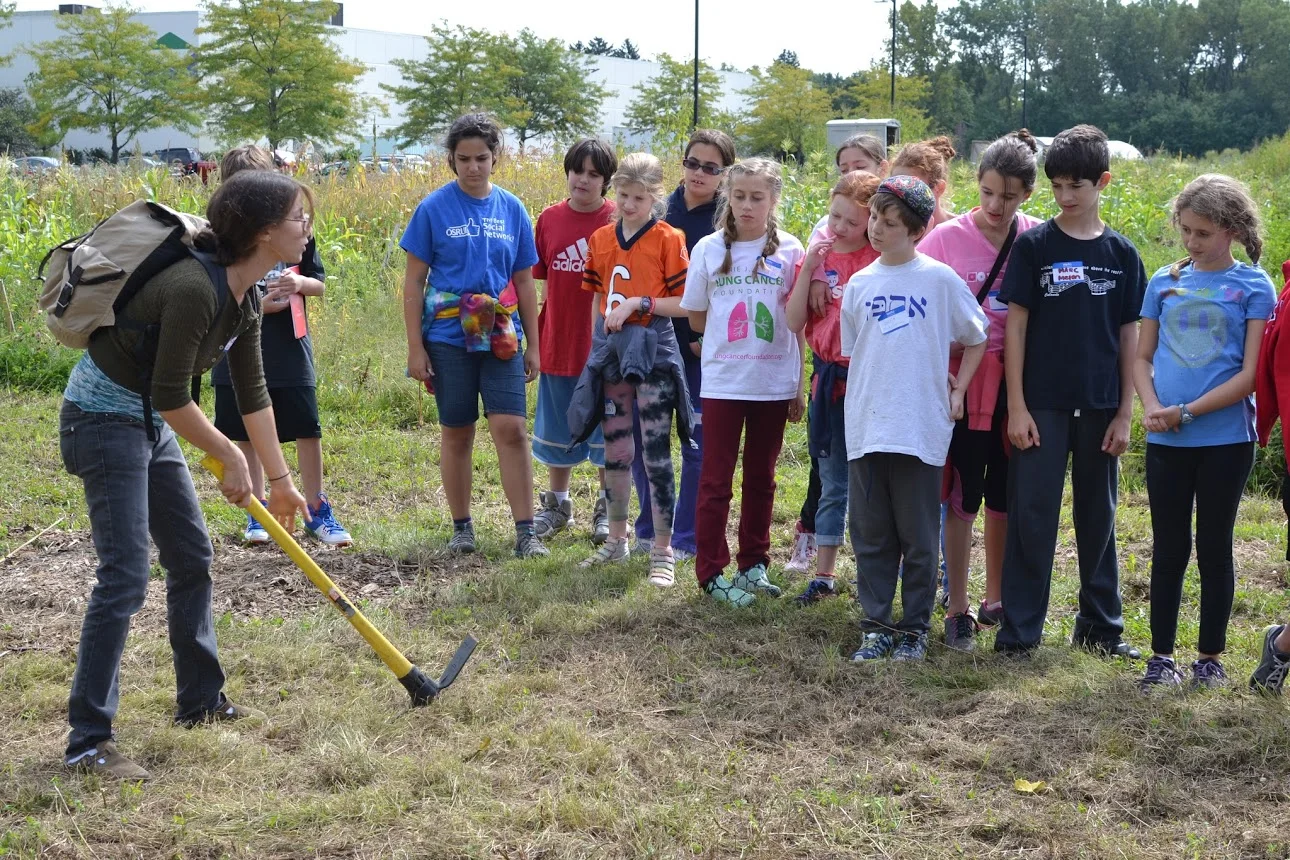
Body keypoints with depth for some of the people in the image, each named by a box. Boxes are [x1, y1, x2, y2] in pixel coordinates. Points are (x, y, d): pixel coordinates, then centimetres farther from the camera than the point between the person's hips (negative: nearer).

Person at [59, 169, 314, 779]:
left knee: (192, 557, 15)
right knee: (124, 576, -13)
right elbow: (172, 397, -25)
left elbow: (252, 393, 11)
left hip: (149, 424, 10)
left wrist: (280, 480, 14)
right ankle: (88, 740, -8)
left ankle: (201, 701, 29)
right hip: (103, 420, -10)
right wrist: (232, 460, -12)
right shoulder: (194, 288, -28)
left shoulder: (245, 295, 1)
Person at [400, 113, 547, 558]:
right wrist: (415, 348, -4)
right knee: (456, 434, 8)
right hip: (449, 338, -1)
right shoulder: (433, 209, -3)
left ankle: (525, 533, -3)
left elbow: (524, 282, 11)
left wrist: (533, 345, 10)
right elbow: (413, 281, 0)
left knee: (511, 429, -8)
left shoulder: (512, 209, 5)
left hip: (501, 338, 1)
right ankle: (461, 527, 21)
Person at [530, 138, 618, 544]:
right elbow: (543, 282, 9)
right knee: (557, 430, 14)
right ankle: (557, 505, 29)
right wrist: (535, 339, 7)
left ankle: (607, 510, 20)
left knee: (608, 432, 6)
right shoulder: (549, 219, 3)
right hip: (559, 345, 3)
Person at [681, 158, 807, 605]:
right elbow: (696, 318, 8)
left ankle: (754, 563, 24)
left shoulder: (788, 251, -1)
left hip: (774, 383, 1)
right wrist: (729, 336, 1)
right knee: (716, 480, 3)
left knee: (761, 478, 12)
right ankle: (712, 571, 9)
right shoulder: (709, 249, 0)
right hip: (723, 382, 0)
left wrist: (799, 385, 0)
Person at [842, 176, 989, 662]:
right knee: (871, 535, 7)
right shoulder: (859, 285, 7)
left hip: (921, 427, -3)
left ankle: (915, 629, 15)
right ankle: (876, 627, 16)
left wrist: (956, 391, 0)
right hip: (866, 427, 3)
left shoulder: (940, 280, -2)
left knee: (918, 538, 4)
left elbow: (977, 339, 8)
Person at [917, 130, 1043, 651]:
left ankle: (997, 600, 29)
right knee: (963, 498, 1)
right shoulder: (949, 237, -6)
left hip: (1016, 382, 2)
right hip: (962, 379, -2)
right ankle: (957, 611, 10)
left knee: (1006, 496, 13)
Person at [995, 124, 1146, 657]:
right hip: (1043, 405, -2)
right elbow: (1015, 325, -3)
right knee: (1032, 515, -1)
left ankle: (1100, 626, 23)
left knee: (1098, 517, 11)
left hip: (1100, 408, 2)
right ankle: (1019, 630, 6)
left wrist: (1125, 413, 2)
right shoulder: (1034, 245, -2)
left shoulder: (1121, 253, 4)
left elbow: (1129, 336, 6)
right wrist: (1016, 406, -8)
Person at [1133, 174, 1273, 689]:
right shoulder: (1164, 282, 7)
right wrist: (1152, 407, -8)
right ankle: (1161, 656, 17)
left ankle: (1210, 658, 17)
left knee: (1214, 549, 6)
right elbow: (1142, 358, 11)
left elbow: (1251, 374, -9)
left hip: (1225, 439, -3)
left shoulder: (1253, 286, -4)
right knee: (1169, 549, 8)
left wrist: (1186, 411, -13)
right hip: (1166, 441, 3)